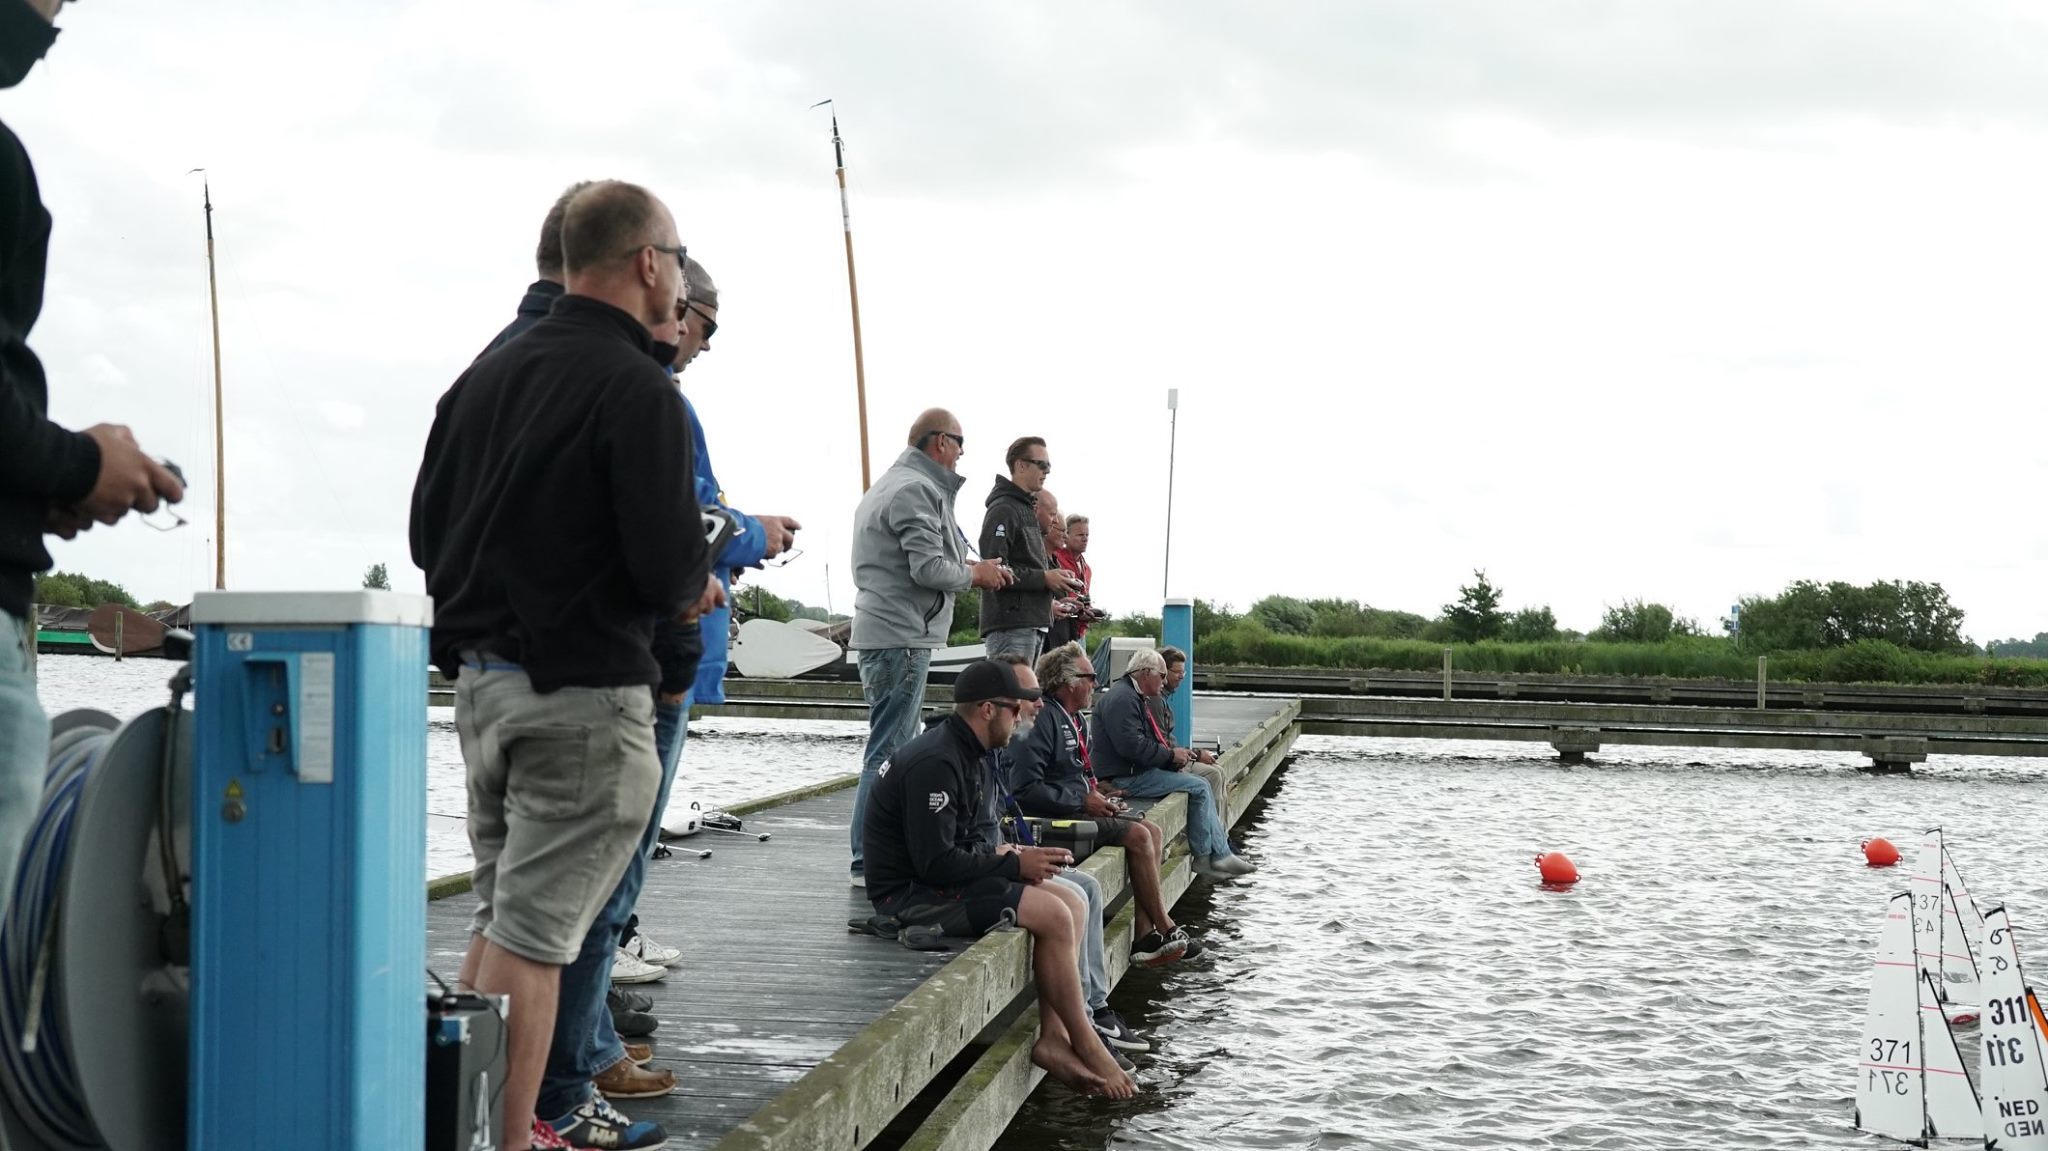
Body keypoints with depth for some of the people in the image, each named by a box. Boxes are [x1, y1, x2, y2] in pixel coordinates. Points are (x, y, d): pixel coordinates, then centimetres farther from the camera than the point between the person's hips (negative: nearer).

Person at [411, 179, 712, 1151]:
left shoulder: (488, 372, 10)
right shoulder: (637, 390, -15)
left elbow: (428, 527, 15)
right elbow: (670, 563, -20)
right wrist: (695, 584, 1)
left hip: (477, 679, 8)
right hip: (582, 694, -8)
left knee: (500, 915, 18)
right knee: (534, 933, -4)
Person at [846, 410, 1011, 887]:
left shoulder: (888, 485, 20)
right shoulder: (918, 490, -14)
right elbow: (929, 569, -20)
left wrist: (969, 567, 12)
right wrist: (975, 575, -3)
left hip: (881, 633, 11)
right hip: (901, 637, -11)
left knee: (901, 747, 16)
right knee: (890, 753, -8)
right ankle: (869, 862, -7)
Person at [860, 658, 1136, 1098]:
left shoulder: (962, 755, 13)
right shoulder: (935, 764, -21)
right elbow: (936, 862, -25)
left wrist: (1012, 858, -1)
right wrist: (1014, 865, -16)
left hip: (935, 881, 11)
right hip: (909, 894, -11)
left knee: (1069, 901, 1)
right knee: (1053, 915, -19)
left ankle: (1052, 1037, -6)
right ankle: (1084, 1044, -6)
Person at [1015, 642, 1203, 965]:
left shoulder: (1073, 719, 16)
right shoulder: (1044, 719, -16)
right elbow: (1028, 789, -23)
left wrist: (1097, 796, 7)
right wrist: (1083, 801, -18)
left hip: (1078, 808, 10)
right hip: (1055, 817, -10)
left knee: (1154, 831, -1)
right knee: (1138, 836, -18)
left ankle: (1144, 934, -9)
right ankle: (1164, 929, -6)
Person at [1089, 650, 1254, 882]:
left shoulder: (1133, 696, 20)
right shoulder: (1122, 699, -16)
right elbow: (1132, 745, -26)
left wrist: (1174, 752, 6)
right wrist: (1171, 755, -15)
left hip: (1137, 771, 11)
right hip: (1124, 778, -11)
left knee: (1201, 785, 8)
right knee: (1199, 788, -13)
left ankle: (1220, 855, 4)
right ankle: (1205, 858, -4)